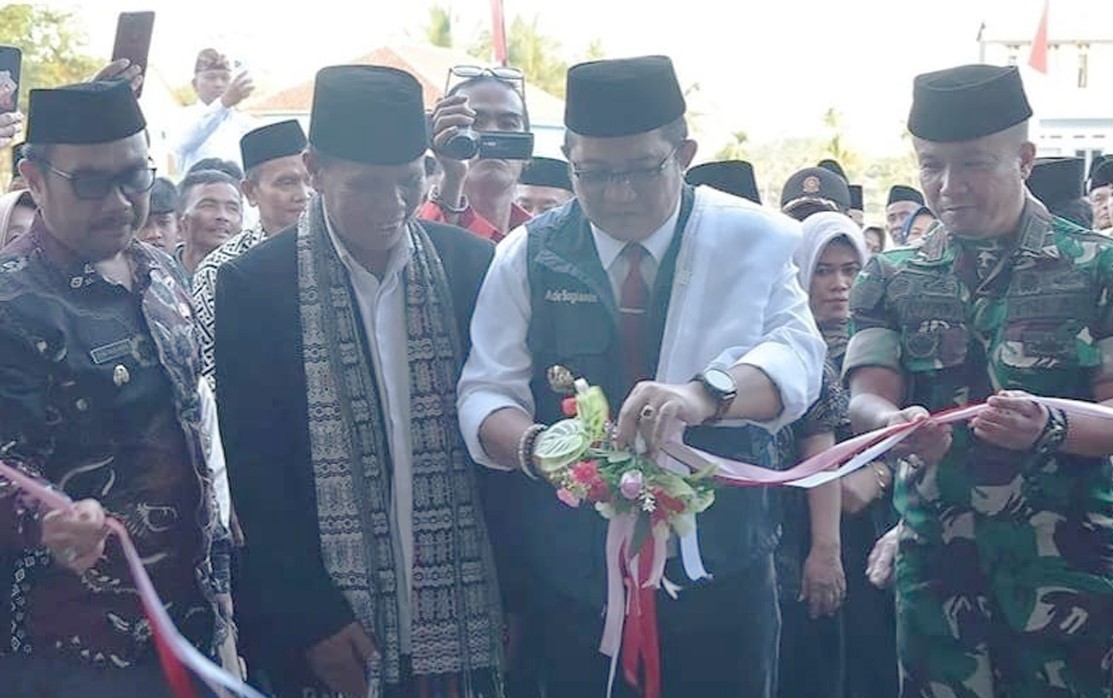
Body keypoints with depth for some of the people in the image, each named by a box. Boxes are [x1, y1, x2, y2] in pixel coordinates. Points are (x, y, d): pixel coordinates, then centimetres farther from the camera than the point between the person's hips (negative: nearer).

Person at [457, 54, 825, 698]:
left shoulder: (754, 241, -3)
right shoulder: (528, 256, 0)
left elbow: (796, 358, -18)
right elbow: (486, 393, -4)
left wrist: (704, 395, -39)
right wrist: (535, 444, -27)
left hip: (722, 575, 0)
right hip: (571, 577, 1)